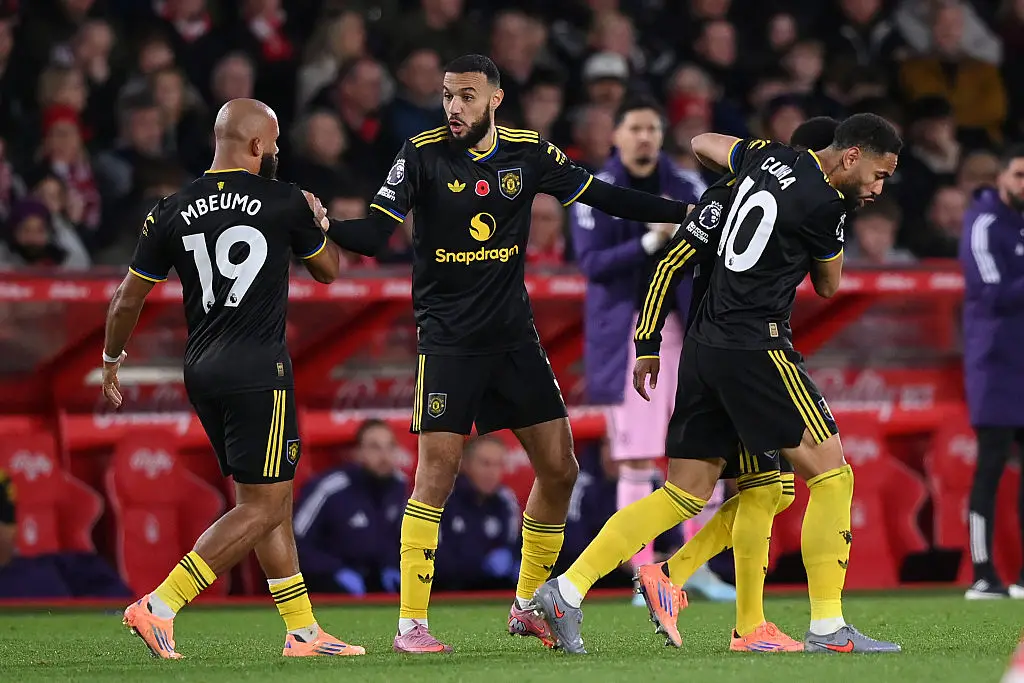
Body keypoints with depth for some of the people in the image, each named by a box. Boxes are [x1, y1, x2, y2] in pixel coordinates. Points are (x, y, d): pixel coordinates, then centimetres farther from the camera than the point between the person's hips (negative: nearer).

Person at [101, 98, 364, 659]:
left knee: (269, 502, 14)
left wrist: (111, 361, 26)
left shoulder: (172, 213, 5)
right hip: (259, 372, -6)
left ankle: (303, 631, 16)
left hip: (201, 371, 6)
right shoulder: (285, 203, -5)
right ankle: (159, 607, -13)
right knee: (262, 508, -3)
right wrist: (319, 221, 32)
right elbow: (327, 270, 13)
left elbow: (128, 301, 10)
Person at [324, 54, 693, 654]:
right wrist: (323, 224, -32)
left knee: (559, 469, 3)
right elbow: (374, 234, -12)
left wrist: (688, 211, 7)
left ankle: (528, 606, 20)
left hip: (515, 335, 4)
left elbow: (605, 197, 11)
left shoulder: (528, 154, 2)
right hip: (448, 340, -4)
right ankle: (411, 623, -7)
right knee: (437, 472, -14)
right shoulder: (423, 155, -7)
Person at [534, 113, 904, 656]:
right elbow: (828, 286, 6)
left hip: (705, 345, 9)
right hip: (756, 344, -9)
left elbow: (703, 143, 32)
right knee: (830, 473, -2)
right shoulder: (824, 202, -11)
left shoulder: (768, 158, 11)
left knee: (685, 493, 9)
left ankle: (566, 590, 4)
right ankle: (828, 629, -3)